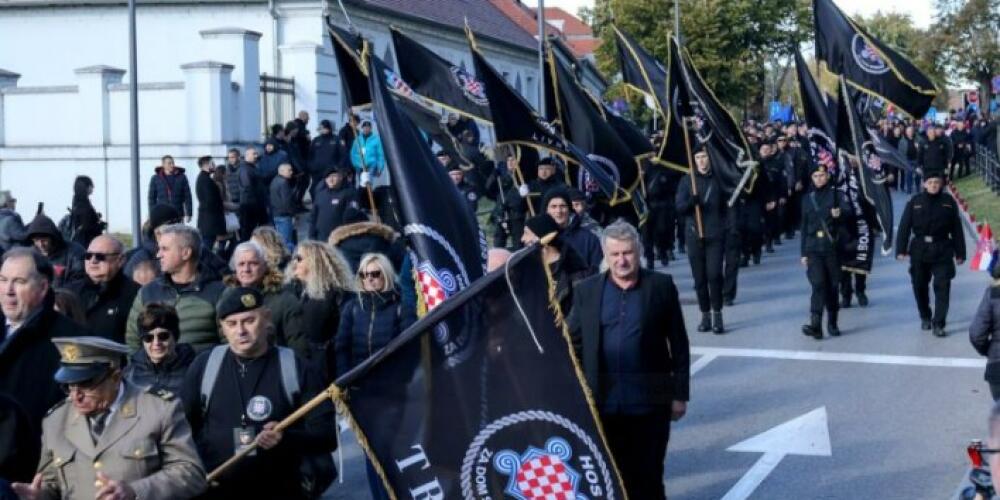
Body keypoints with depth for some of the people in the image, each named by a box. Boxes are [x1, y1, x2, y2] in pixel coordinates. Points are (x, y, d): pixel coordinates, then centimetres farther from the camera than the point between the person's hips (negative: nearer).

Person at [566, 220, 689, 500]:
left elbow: (678, 344, 2)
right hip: (604, 405, 1)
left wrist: (680, 394, 1)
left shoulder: (661, 286, 0)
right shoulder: (586, 291, 3)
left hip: (649, 404, -1)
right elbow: (574, 345, 6)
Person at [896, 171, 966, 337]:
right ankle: (925, 318, 32)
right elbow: (904, 227, -4)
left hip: (942, 251, -1)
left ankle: (938, 323, -3)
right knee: (920, 286, 11)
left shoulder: (949, 202, -1)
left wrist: (960, 253, 3)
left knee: (942, 287, -7)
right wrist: (901, 250, -10)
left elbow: (956, 229, 2)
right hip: (919, 250, 1)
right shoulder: (915, 202, -2)